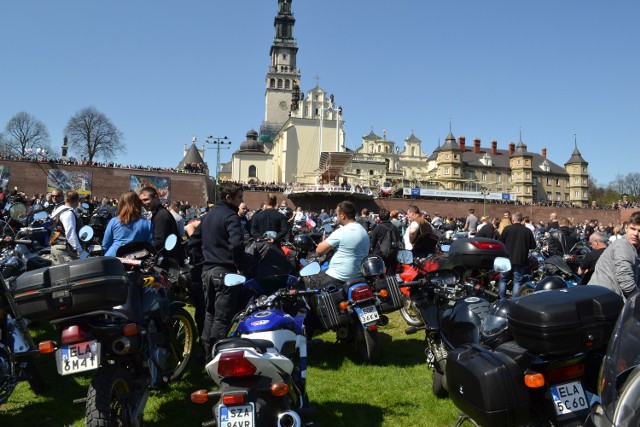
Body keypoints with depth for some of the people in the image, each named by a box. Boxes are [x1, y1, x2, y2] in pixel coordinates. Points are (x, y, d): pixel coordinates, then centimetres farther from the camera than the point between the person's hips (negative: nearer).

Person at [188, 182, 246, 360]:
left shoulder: (208, 216, 15)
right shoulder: (230, 216, -13)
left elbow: (193, 242, 19)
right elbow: (236, 244, -28)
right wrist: (240, 267, -16)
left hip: (207, 270, 9)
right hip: (225, 271, -9)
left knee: (210, 313, 18)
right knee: (222, 317, -2)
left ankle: (206, 352, 25)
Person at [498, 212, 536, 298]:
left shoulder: (507, 228, -8)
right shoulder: (528, 231, -3)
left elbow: (500, 242, -6)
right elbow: (533, 245, 2)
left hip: (507, 259, -1)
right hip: (521, 260, 1)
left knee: (503, 279, 13)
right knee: (517, 282, 7)